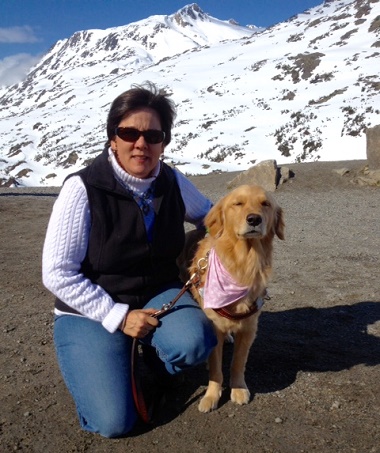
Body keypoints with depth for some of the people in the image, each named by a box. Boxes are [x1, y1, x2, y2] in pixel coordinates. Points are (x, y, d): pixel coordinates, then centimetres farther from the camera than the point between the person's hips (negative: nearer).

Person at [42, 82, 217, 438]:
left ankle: (153, 351, 8)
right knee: (113, 422, -13)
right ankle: (93, 356, 17)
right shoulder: (83, 188, -20)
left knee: (195, 343, -28)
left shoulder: (172, 182, -7)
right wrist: (117, 316, -20)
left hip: (158, 294, 3)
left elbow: (209, 215, 13)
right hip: (91, 310, -3)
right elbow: (58, 274, -17)